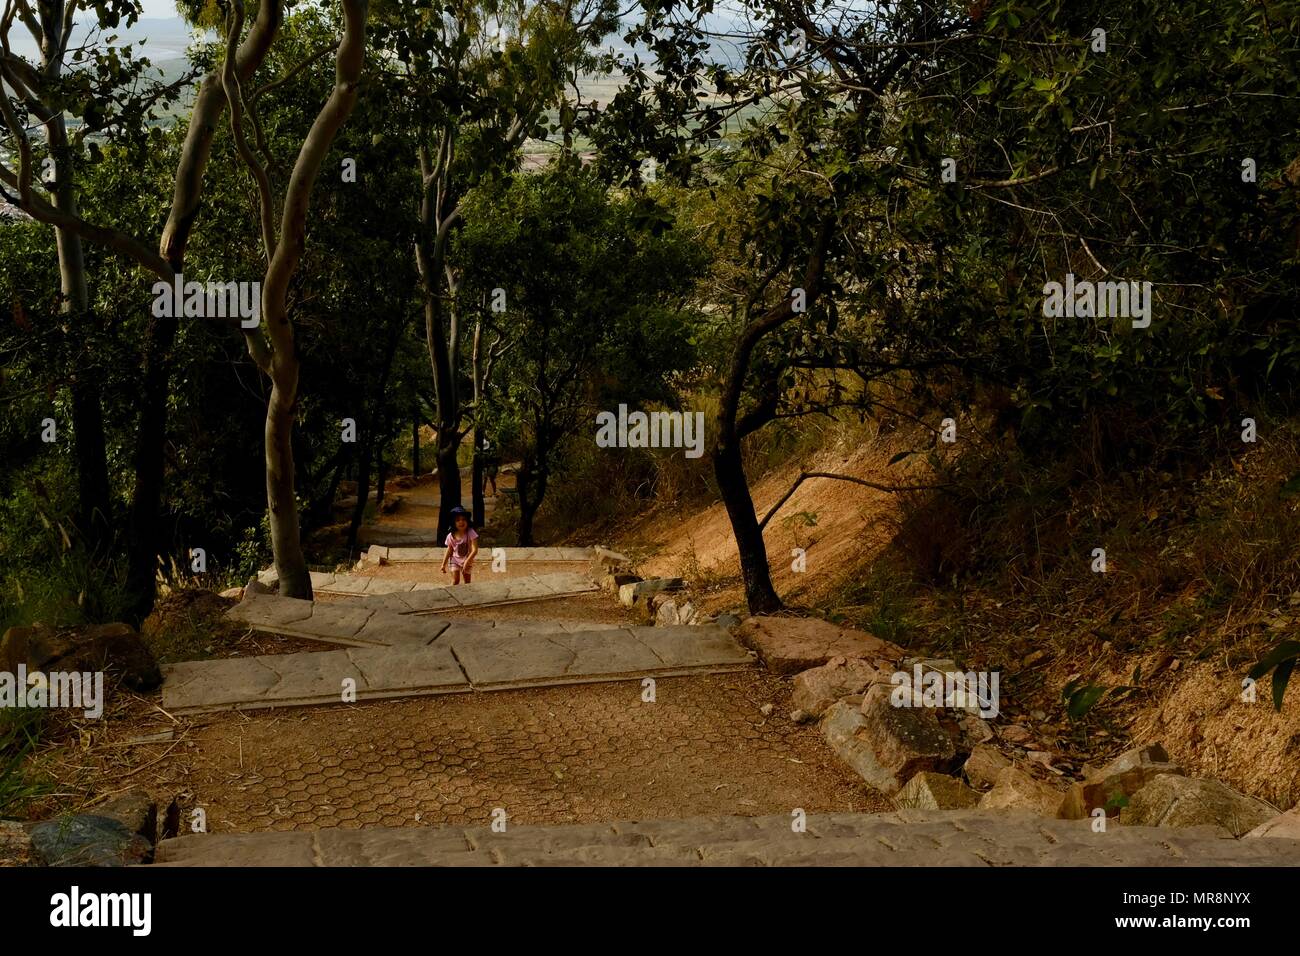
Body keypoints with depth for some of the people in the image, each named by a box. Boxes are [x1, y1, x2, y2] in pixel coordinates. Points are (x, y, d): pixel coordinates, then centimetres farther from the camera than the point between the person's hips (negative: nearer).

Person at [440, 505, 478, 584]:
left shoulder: (471, 533, -23)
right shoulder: (451, 536, -14)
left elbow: (475, 550, -28)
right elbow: (449, 551, 0)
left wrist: (467, 561, -36)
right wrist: (443, 564, 1)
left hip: (468, 561, -1)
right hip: (455, 561, 1)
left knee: (467, 582, 11)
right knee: (455, 581, -10)